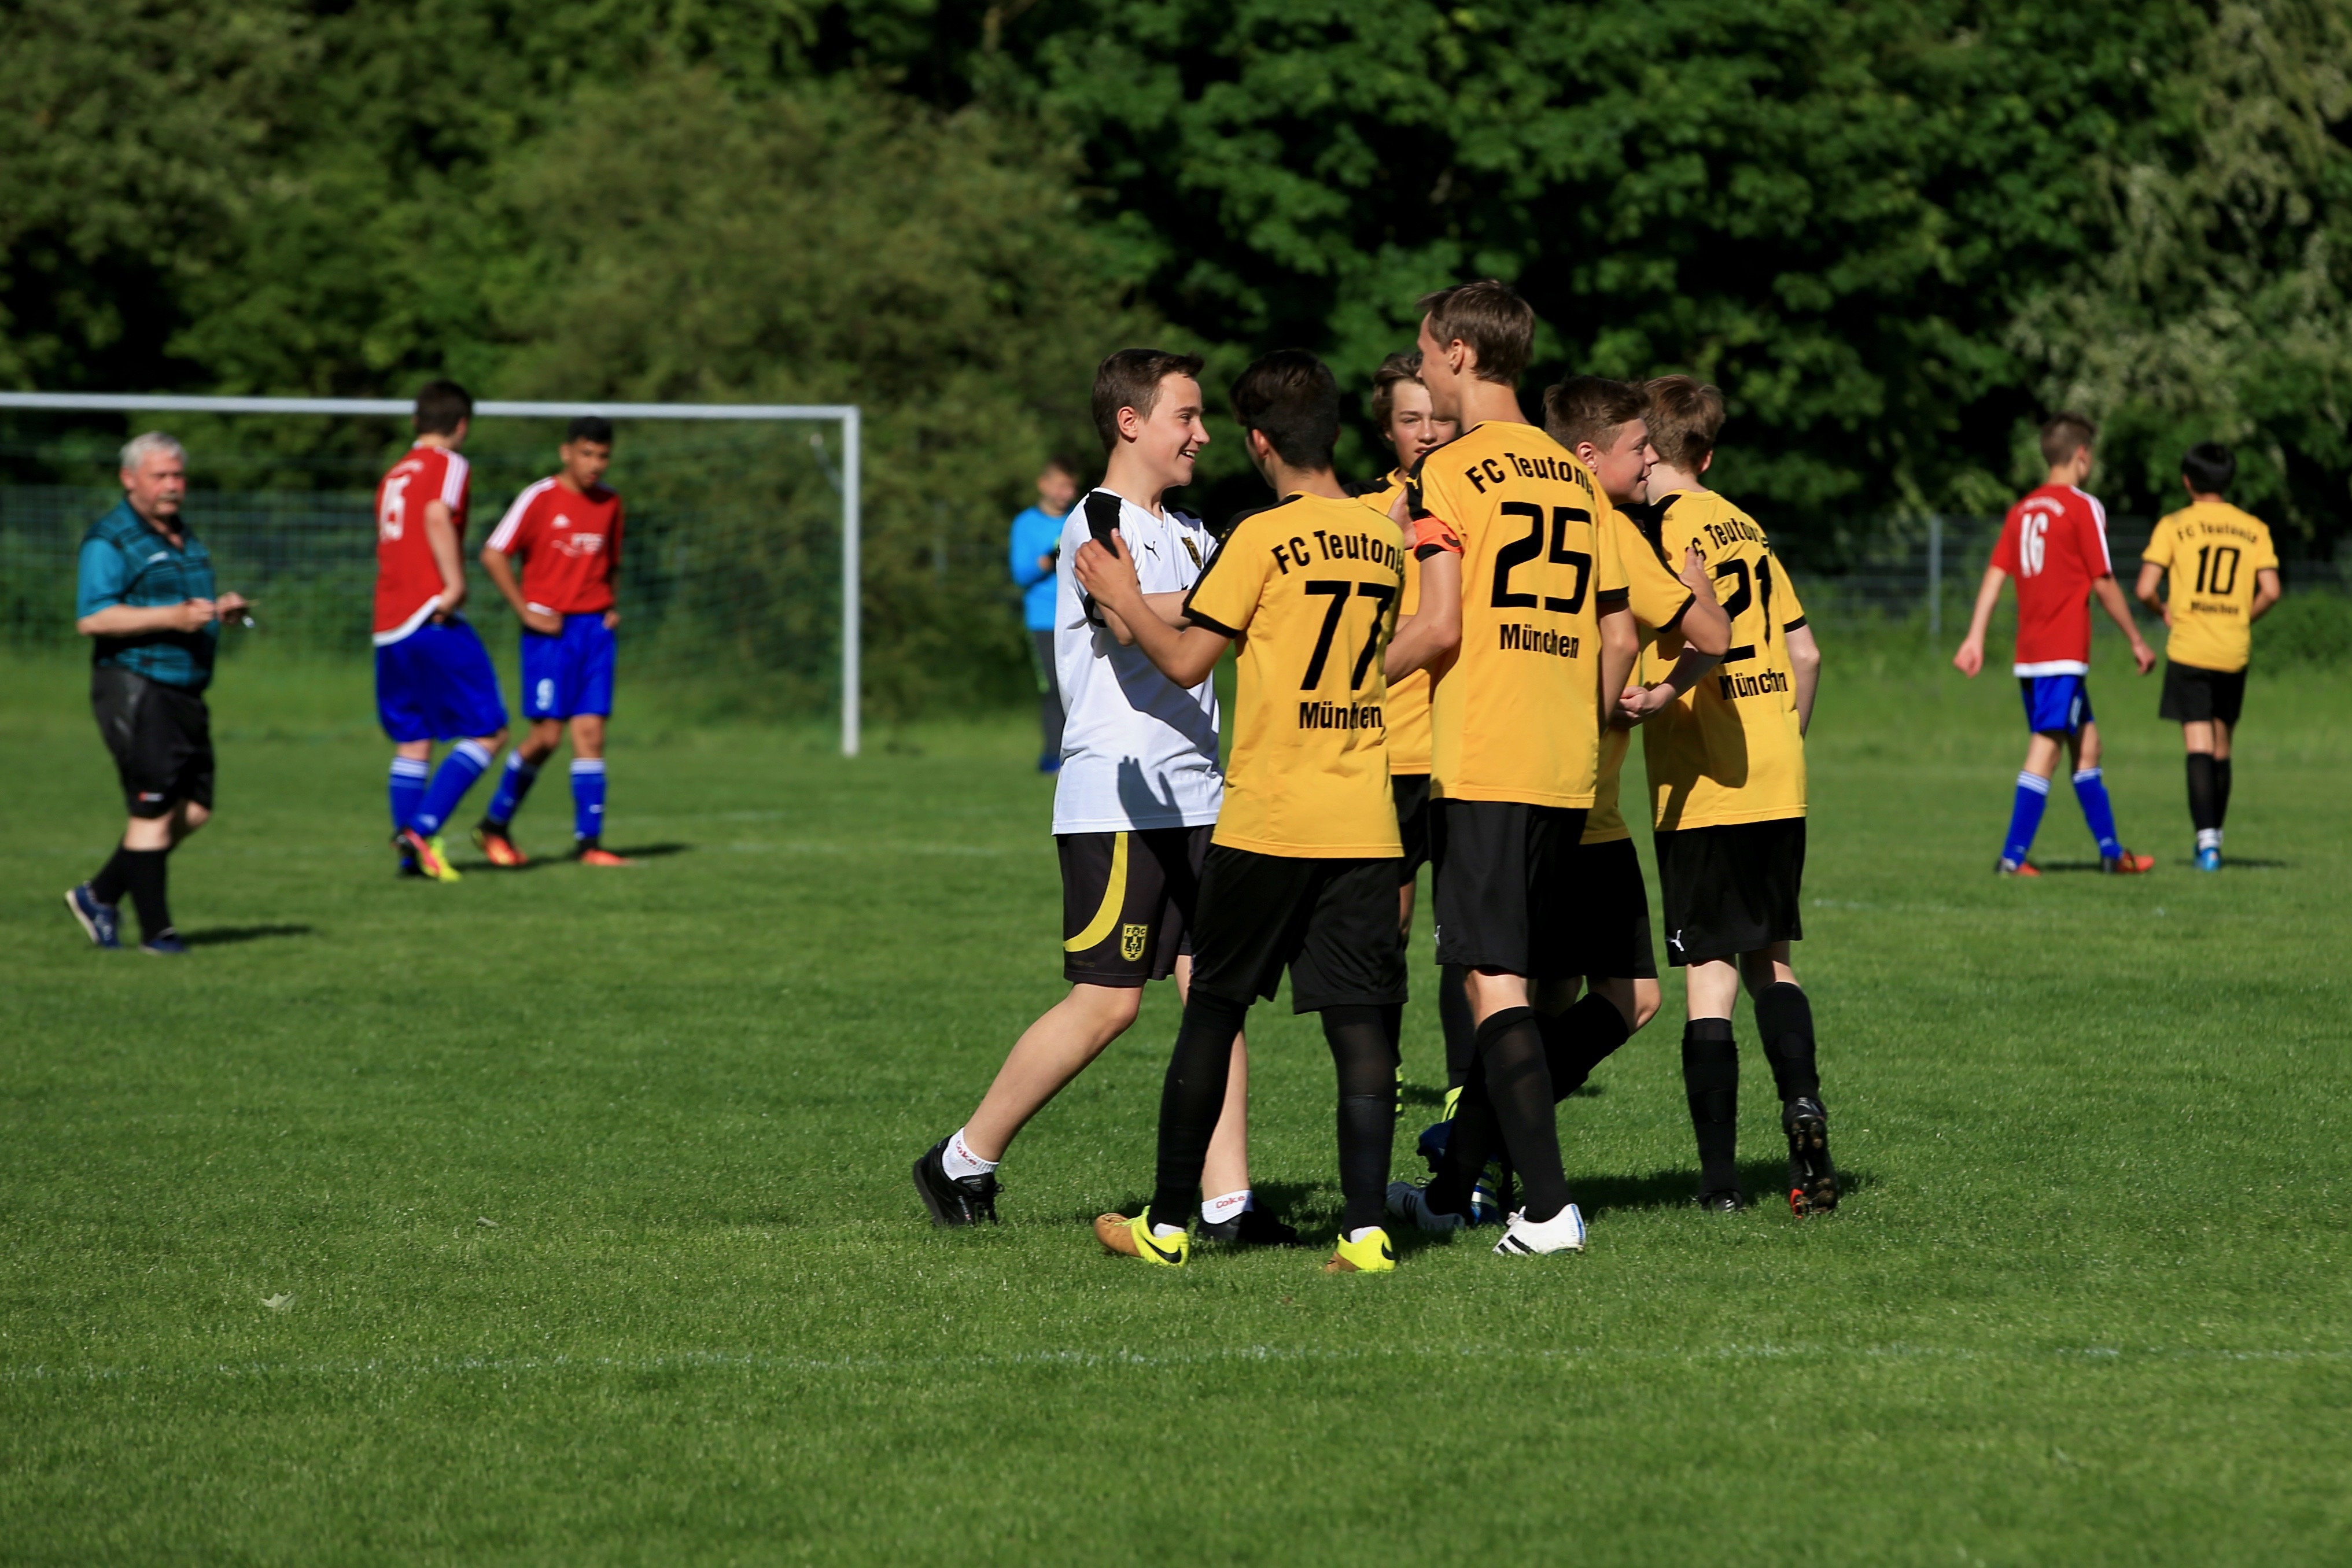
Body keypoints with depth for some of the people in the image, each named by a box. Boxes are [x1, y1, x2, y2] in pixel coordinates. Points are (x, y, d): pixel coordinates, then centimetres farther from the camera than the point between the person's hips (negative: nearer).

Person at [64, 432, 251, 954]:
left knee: (194, 809, 8)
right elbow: (91, 618, -18)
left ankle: (100, 895, 19)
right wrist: (171, 618, -24)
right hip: (135, 689, -9)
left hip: (185, 692, 9)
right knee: (155, 810, -9)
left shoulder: (185, 538, 20)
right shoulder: (110, 540, -8)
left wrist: (220, 610, 9)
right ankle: (156, 930, -2)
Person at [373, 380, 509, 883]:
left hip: (387, 627, 8)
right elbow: (438, 517, -21)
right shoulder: (448, 465, -1)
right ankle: (422, 829, -18)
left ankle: (411, 855, 7)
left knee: (412, 742, 13)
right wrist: (455, 584, -23)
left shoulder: (393, 476, 21)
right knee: (488, 733, -4)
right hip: (431, 618, -8)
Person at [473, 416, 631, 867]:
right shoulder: (540, 499, -7)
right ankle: (495, 826, 9)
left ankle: (588, 841, -1)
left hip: (596, 628, 5)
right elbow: (494, 555, -8)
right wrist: (526, 612, -11)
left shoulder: (610, 503, 10)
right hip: (550, 628, -5)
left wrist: (610, 608, 9)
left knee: (591, 732, -2)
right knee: (548, 733, -8)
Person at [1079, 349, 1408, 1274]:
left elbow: (1187, 661, -8)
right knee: (1361, 1023, 0)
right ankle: (1365, 1227, -10)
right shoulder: (1386, 538, 8)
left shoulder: (1263, 538, -10)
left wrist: (1123, 598, 7)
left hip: (1267, 822, -4)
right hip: (1367, 824, 4)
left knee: (1213, 1009, 9)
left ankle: (1167, 1223, 15)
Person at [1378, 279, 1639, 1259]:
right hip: (1567, 773, 7)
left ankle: (1548, 1207, -15)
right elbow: (1618, 637, 13)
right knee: (1534, 985, 13)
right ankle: (1451, 1191, 26)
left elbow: (1441, 627, -14)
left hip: (1481, 765, -7)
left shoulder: (1450, 472, -6)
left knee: (1496, 986, -7)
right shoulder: (1575, 476, 14)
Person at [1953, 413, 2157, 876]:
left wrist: (1975, 638, 3)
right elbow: (2103, 585, -7)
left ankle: (2110, 850, 21)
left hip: (2030, 655, 8)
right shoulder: (2083, 507, -8)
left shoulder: (2022, 510, 12)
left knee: (2086, 744, 15)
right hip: (2064, 654, -8)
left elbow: (1996, 574, 6)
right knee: (2046, 748, -9)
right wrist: (2137, 641, 2)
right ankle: (2013, 855, -13)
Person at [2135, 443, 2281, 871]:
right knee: (2222, 747, 16)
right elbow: (2271, 591, -3)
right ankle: (2214, 837, 24)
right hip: (2235, 652, 3)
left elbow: (2145, 590, -9)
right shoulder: (2254, 529, 5)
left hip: (2189, 649, -3)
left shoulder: (2174, 526, -3)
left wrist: (2164, 611, 12)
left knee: (2199, 747, -7)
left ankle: (2207, 840, -20)